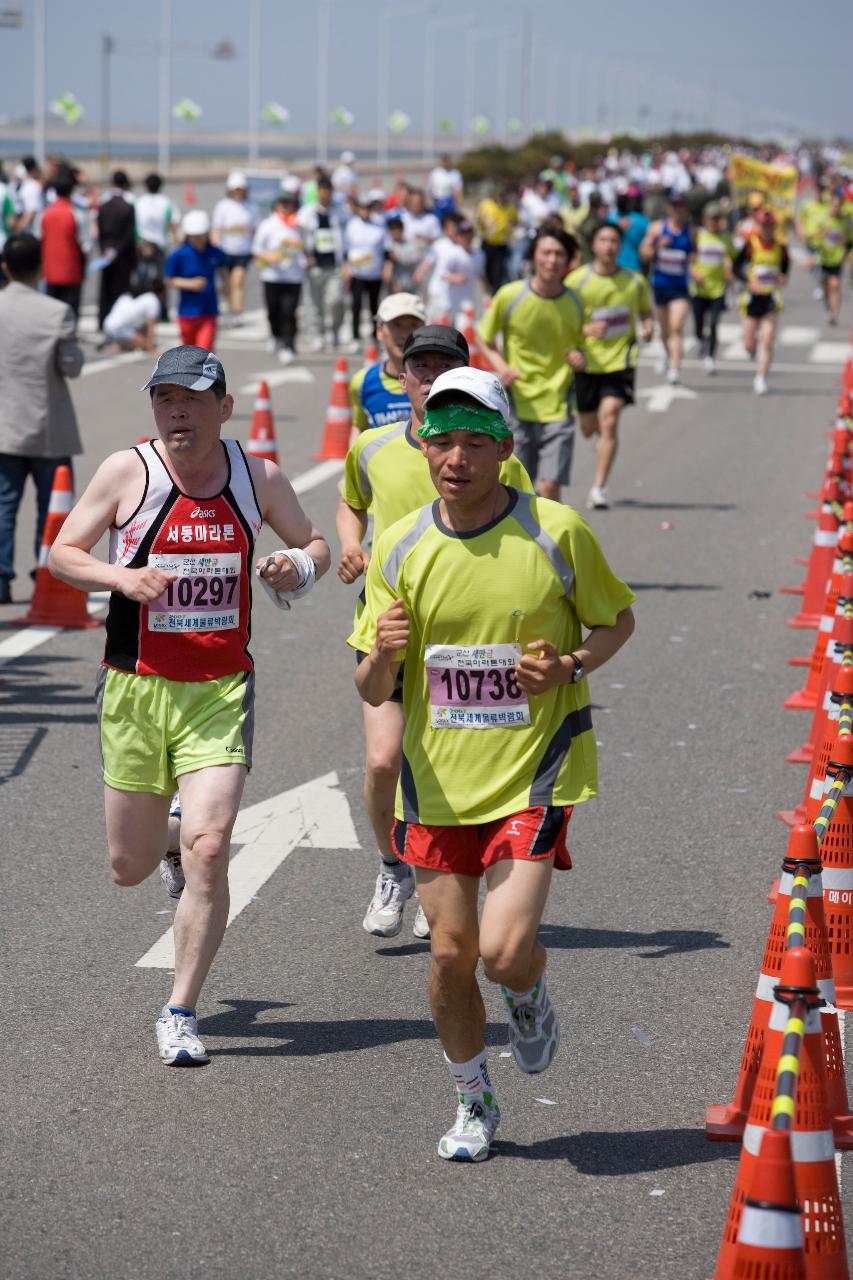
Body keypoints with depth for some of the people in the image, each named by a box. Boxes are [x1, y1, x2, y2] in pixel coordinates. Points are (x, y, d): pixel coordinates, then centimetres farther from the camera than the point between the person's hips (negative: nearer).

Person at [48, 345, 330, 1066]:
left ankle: (181, 1012, -3)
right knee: (130, 868, 10)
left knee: (208, 851, -16)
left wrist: (303, 567, -8)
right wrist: (120, 576, -17)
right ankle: (170, 813, 49)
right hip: (136, 687, 0)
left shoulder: (258, 478, 1)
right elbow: (60, 553, 3)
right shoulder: (127, 473, -5)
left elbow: (314, 544, 16)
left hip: (221, 691, 0)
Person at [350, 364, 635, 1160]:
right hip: (438, 780, 3)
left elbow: (617, 619, 8)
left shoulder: (556, 532, -8)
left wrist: (568, 666, -12)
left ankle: (529, 996, 24)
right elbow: (372, 693, 2)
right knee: (451, 952, 5)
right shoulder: (400, 547, -1)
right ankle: (473, 1103, 29)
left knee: (505, 952, -14)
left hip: (533, 774, -3)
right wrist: (383, 653, -22)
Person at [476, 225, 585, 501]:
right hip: (517, 404, -1)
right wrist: (500, 366, -11)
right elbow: (483, 338, 8)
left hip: (557, 408, 1)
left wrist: (579, 358, -8)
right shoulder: (509, 296, -5)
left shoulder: (576, 303, 1)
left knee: (550, 487, -8)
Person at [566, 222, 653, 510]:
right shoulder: (577, 281, -5)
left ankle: (599, 488, -12)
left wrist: (647, 328, -5)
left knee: (609, 421, -16)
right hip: (586, 363, 0)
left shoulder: (635, 281, 2)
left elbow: (646, 312, 18)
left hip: (620, 360, 0)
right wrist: (587, 330, -23)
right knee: (587, 428, 10)